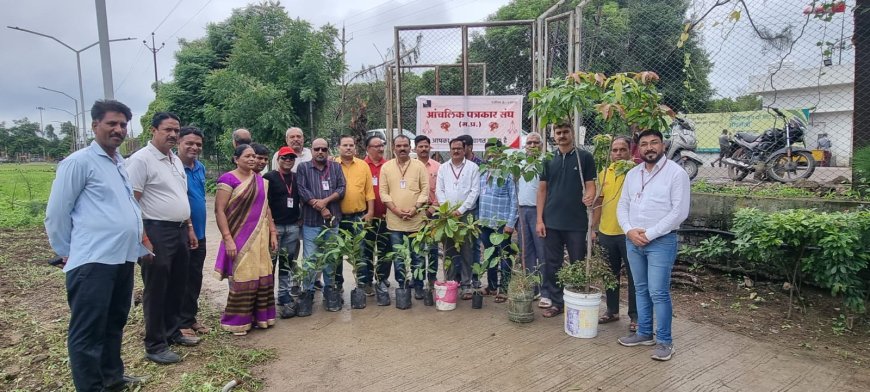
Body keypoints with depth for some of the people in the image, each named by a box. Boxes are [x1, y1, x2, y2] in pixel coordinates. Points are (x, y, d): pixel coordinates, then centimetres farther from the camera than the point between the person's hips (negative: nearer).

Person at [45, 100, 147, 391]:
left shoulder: (121, 164, 16)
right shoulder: (79, 162, -8)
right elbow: (56, 214, -6)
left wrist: (140, 244, 18)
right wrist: (67, 254, 2)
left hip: (123, 259, 8)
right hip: (93, 262, -8)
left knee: (114, 325, 20)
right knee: (87, 333, 0)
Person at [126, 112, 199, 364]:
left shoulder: (176, 160, 14)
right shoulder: (141, 159, -12)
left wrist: (189, 228, 17)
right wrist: (143, 238, -20)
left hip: (180, 231, 8)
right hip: (157, 232, -8)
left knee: (177, 287, 17)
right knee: (156, 290, 2)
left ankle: (173, 332, 32)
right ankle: (155, 346, 13)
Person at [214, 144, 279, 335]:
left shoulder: (260, 180, 11)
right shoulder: (228, 179, -9)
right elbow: (219, 211, -12)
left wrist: (272, 233, 12)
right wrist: (227, 239, -17)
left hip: (260, 237, 6)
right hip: (239, 238, -6)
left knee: (262, 276, 9)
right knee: (241, 278, 0)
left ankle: (259, 316, 23)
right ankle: (236, 322, 15)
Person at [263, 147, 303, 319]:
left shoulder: (297, 178, 13)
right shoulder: (269, 178, -3)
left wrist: (301, 218, 9)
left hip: (293, 227, 5)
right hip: (274, 226, -5)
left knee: (287, 264, 10)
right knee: (270, 263, -3)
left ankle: (285, 299, 17)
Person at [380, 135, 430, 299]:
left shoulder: (419, 166, 3)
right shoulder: (386, 167, 5)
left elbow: (425, 190, -1)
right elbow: (383, 192, 1)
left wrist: (415, 209, -13)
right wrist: (396, 210, -11)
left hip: (416, 220, -1)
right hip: (394, 221, 1)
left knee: (417, 256, 6)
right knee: (398, 257, 9)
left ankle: (418, 287, 17)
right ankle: (402, 286, 21)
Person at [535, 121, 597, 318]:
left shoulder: (585, 157, 0)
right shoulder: (548, 160, 8)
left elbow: (590, 185, -1)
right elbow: (542, 190, 7)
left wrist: (589, 196, -26)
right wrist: (539, 220, 1)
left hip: (576, 222, -3)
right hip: (552, 222, 3)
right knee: (552, 264, 8)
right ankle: (556, 302, 21)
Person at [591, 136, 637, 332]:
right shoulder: (604, 173, 7)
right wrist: (593, 228, 11)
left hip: (628, 233, -5)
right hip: (606, 232, 5)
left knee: (634, 275, 5)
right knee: (610, 273, 16)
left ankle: (635, 315, 18)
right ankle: (612, 310, 30)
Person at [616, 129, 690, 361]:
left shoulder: (676, 173, -8)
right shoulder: (632, 174, 10)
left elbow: (679, 212, -13)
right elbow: (622, 206, 11)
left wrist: (649, 234, -15)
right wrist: (629, 231, -7)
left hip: (661, 241, -6)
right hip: (633, 241, 6)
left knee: (658, 293, -4)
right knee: (641, 290, 14)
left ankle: (664, 341, 10)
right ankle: (644, 333, 26)